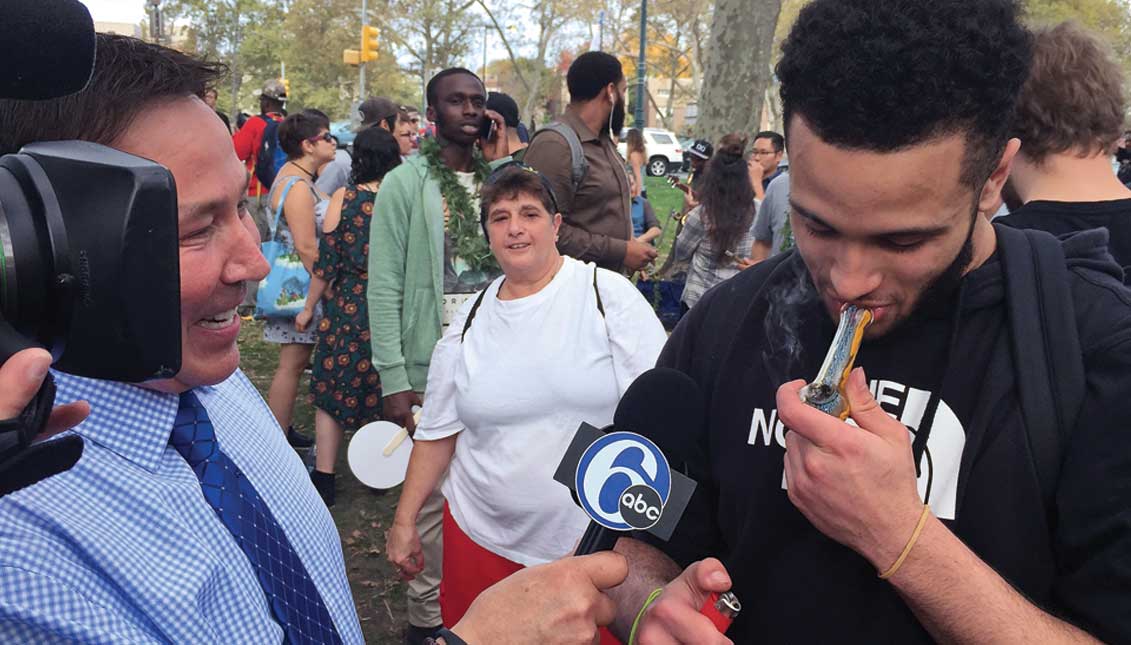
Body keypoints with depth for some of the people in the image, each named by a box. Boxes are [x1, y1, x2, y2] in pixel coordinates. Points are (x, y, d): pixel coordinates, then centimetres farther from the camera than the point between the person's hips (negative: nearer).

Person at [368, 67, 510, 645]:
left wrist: (503, 165, -8)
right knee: (434, 497, 6)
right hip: (433, 369, -4)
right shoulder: (405, 183, -6)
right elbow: (384, 288, -9)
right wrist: (393, 379, -13)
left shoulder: (499, 177, 8)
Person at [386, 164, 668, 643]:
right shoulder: (470, 321, 4)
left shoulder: (608, 294, -7)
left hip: (599, 538, -3)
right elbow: (437, 432, 11)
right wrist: (404, 520, 9)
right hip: (483, 537, 3)